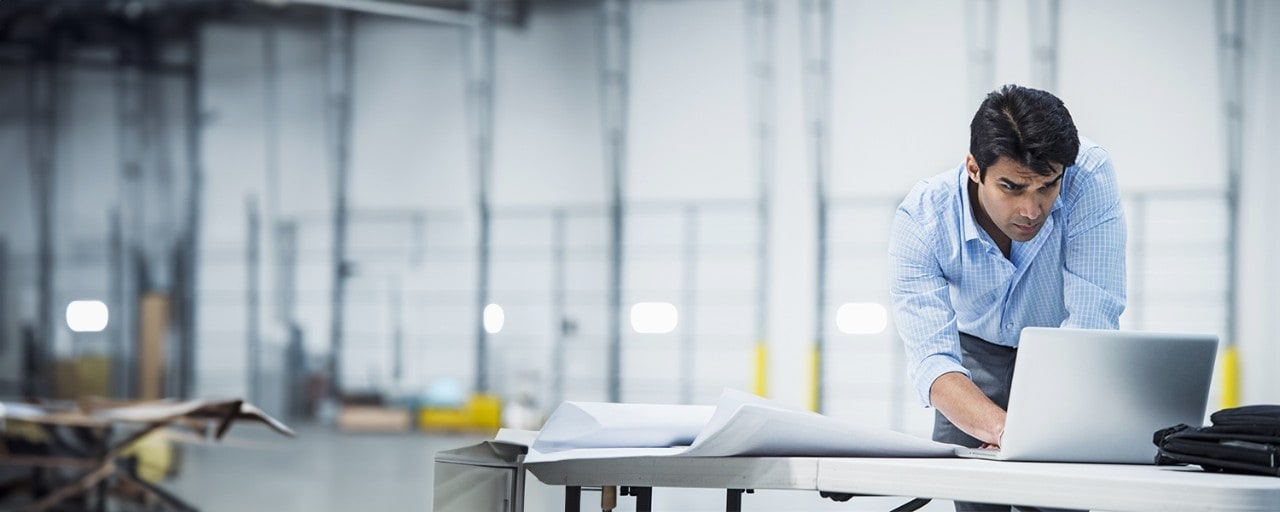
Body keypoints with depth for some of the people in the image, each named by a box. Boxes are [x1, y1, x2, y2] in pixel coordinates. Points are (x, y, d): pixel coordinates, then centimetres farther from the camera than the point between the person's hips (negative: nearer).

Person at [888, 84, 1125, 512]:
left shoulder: (1089, 179, -31)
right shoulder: (921, 220, -28)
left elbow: (1090, 325, -33)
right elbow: (932, 357, -35)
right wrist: (1002, 428, -53)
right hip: (978, 356, 1)